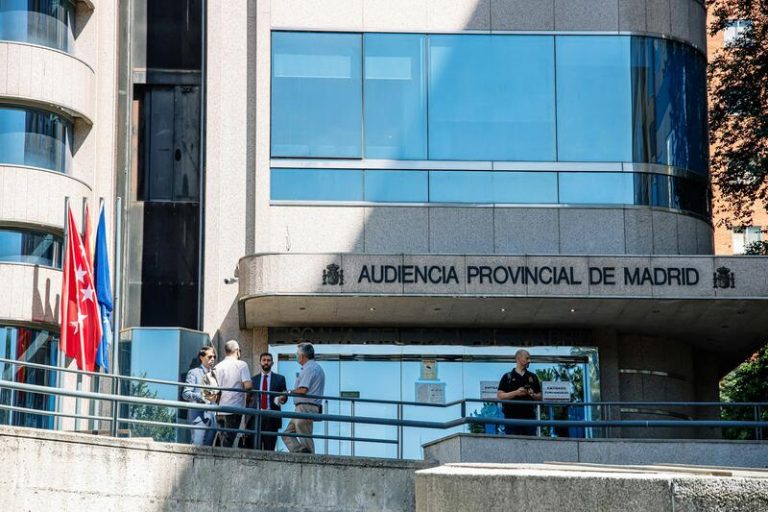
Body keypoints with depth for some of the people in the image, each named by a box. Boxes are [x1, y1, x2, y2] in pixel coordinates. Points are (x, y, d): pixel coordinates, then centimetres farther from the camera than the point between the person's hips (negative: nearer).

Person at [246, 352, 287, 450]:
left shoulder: (279, 379, 11)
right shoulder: (253, 379, 14)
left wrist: (282, 398, -13)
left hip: (271, 419, -1)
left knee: (269, 449, -1)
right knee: (255, 448, -5)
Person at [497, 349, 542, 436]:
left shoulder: (532, 377, 16)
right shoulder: (507, 377, 6)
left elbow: (539, 396, 17)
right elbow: (499, 396, -2)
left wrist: (532, 395, -6)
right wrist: (516, 393, -12)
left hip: (529, 416, 3)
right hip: (512, 417, -3)